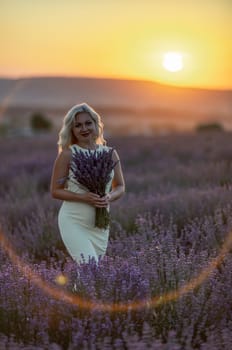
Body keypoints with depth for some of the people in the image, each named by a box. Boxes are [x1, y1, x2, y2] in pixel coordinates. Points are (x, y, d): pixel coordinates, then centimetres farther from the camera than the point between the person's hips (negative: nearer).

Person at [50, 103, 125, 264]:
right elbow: (55, 191, -5)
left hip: (100, 223, 5)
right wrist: (84, 197, -20)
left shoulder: (110, 154, 4)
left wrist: (109, 198, -11)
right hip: (73, 221, -5)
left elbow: (120, 187, 12)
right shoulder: (67, 155, -7)